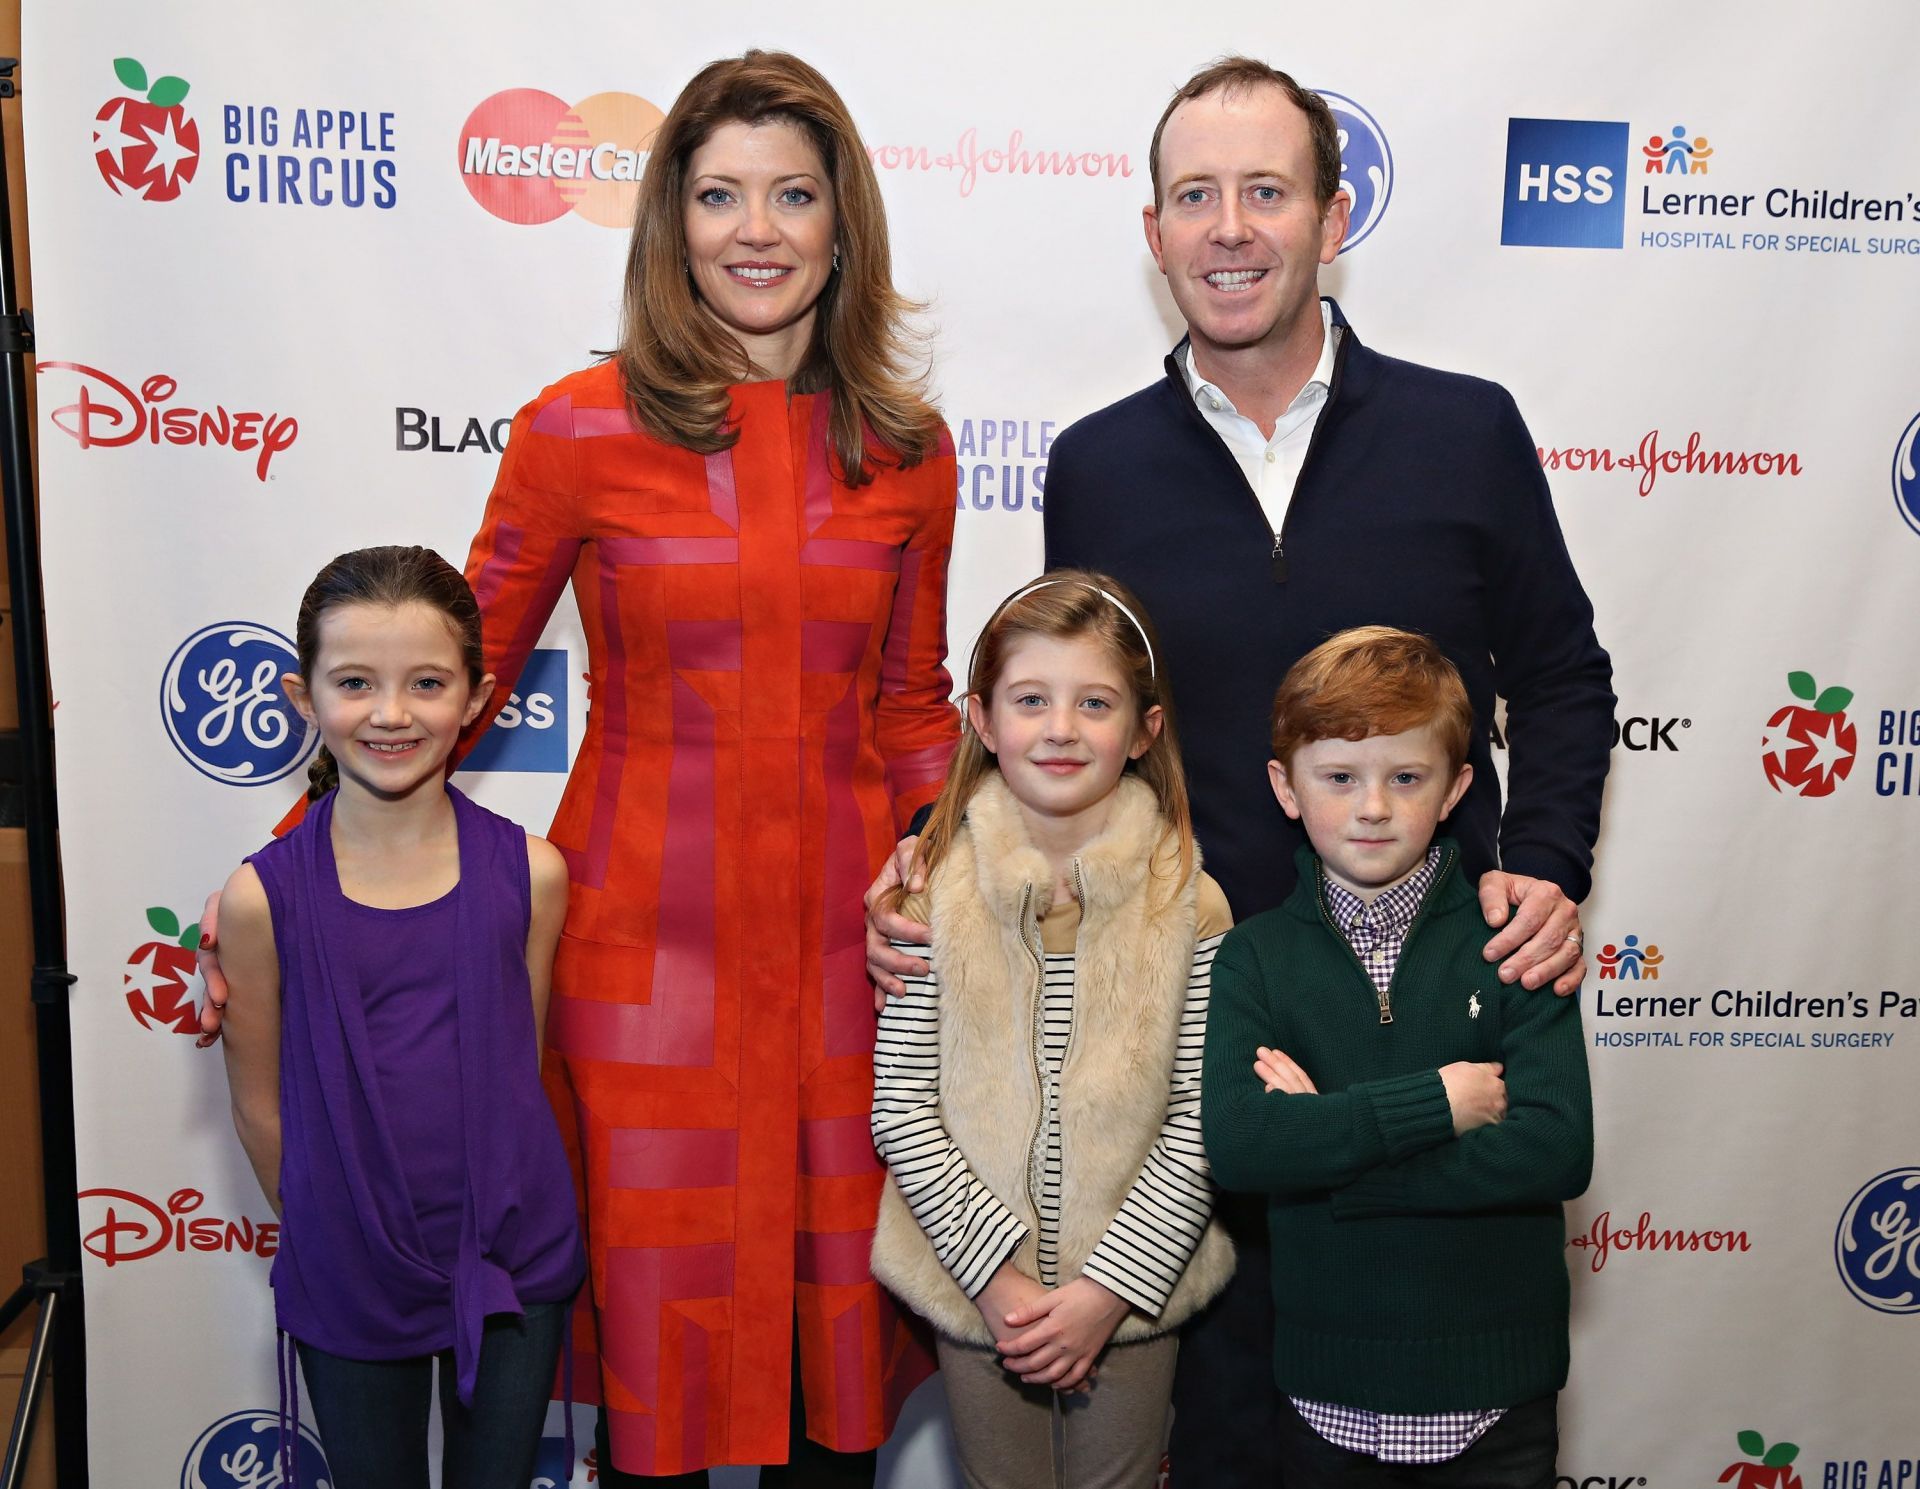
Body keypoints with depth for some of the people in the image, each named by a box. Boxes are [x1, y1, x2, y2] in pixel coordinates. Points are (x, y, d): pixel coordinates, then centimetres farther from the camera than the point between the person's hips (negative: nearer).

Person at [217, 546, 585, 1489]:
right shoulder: (263, 896, -13)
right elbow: (261, 1108, -2)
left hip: (514, 1268, 1)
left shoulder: (529, 873, -11)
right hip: (346, 1283, 0)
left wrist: (493, 1229, 5)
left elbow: (518, 1066, 0)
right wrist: (332, 1236, 6)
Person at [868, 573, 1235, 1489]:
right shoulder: (933, 891, -9)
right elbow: (900, 1109, -9)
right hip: (973, 1280, 0)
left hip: (1133, 1285, 0)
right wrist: (998, 1273, -13)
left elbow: (1202, 1122, -8)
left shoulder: (1189, 902, -9)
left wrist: (1108, 1286, -12)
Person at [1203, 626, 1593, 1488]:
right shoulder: (1255, 957, -4)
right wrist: (1436, 1102, -19)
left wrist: (1327, 1141, -18)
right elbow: (1233, 1146, -18)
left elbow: (1558, 1149, -17)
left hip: (1495, 1391, 0)